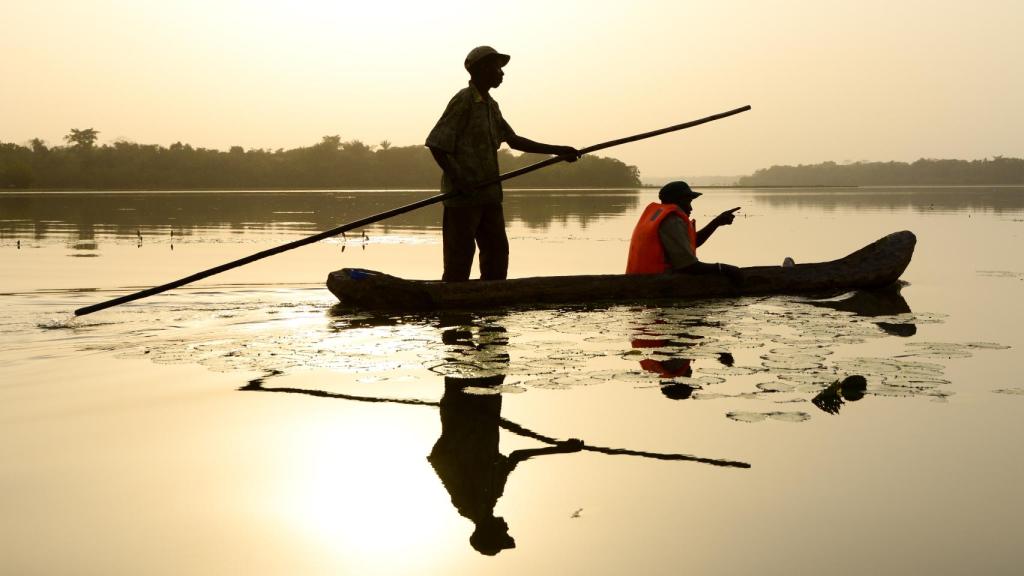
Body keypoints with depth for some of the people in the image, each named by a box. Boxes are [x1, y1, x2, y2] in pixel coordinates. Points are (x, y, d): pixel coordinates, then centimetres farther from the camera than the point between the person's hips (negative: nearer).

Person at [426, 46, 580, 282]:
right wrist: (458, 179, -21)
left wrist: (557, 151, 17)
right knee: (460, 256, -6)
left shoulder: (490, 105, 16)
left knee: (497, 251, 8)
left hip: (488, 194, 9)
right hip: (462, 195, -9)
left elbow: (513, 140, 22)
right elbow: (436, 143, -14)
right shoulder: (463, 101, -11)